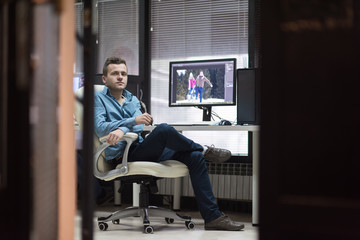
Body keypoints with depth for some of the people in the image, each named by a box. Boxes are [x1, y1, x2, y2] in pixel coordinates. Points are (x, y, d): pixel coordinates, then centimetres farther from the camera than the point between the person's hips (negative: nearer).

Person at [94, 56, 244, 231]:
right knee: (164, 130, -32)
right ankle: (203, 150, -5)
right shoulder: (99, 98, 6)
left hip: (140, 149, 7)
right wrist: (133, 121, -20)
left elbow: (138, 126, 1)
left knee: (194, 157, -11)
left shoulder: (133, 100, 22)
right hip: (123, 156, -7)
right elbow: (100, 128, -12)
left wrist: (122, 129, -24)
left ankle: (213, 216, -14)